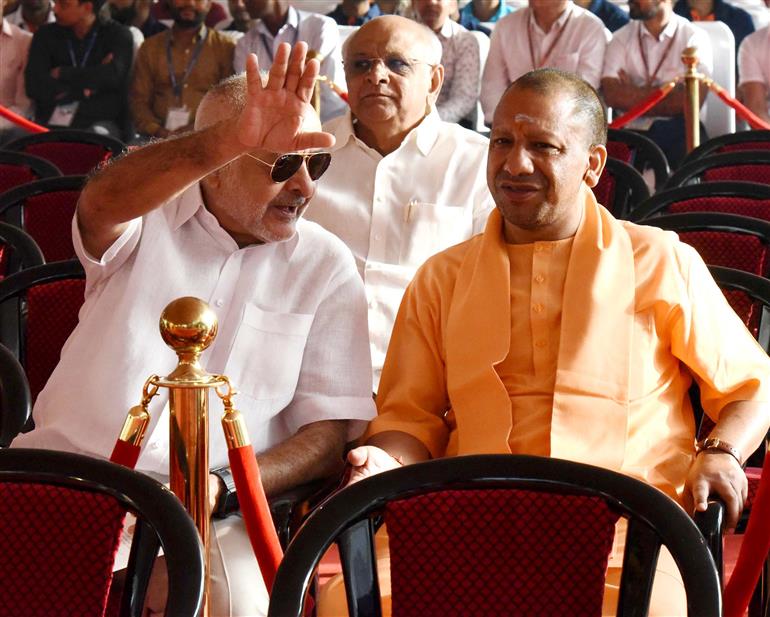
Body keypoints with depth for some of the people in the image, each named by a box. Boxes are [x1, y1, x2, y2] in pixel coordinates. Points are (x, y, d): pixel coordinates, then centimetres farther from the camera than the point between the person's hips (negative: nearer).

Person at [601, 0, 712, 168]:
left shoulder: (695, 38, 2)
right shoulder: (621, 38, 10)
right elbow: (612, 95, -4)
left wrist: (632, 95, -2)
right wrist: (666, 93, -6)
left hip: (677, 129, -1)